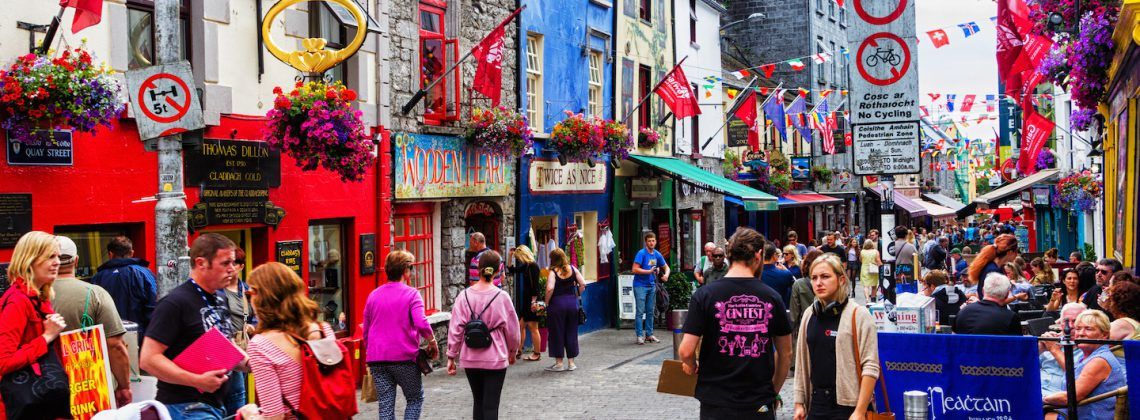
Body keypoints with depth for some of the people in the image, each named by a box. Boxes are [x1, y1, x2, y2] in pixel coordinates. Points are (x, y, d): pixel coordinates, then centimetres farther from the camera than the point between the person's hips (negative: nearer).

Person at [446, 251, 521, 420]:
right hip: (495, 360, -3)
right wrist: (512, 351, 15)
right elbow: (511, 329, -2)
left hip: (470, 360, 3)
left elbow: (455, 329, -5)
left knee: (478, 401, 18)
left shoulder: (464, 295, -6)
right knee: (491, 405, 1)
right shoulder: (501, 297, -11)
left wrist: (451, 357, 4)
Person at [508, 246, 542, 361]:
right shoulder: (526, 266, 13)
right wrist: (510, 256, 14)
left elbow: (535, 286, -19)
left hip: (532, 300, -10)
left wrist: (534, 301, -22)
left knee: (533, 328, -3)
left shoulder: (533, 266, -15)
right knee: (521, 325, 13)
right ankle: (518, 351, 19)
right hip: (525, 300, 10)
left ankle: (537, 354, 5)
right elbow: (511, 270, 26)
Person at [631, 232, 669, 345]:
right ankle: (640, 335, -1)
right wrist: (649, 271, -19)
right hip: (640, 286, -6)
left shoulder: (657, 255, 7)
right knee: (640, 311, -5)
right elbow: (635, 269, -18)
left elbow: (666, 267, 18)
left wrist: (666, 275, -3)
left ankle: (649, 334, 19)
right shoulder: (641, 253, -11)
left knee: (650, 311, 11)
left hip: (651, 286, 6)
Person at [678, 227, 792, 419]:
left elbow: (686, 351, -12)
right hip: (760, 404, 1)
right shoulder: (771, 297, -1)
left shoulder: (705, 295, -8)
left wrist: (692, 367, 10)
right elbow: (786, 354, 7)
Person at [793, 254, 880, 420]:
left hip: (849, 406, -4)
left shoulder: (858, 315, -8)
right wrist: (799, 403, 11)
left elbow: (870, 367, -11)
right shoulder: (809, 314, 7)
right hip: (816, 404, 5)